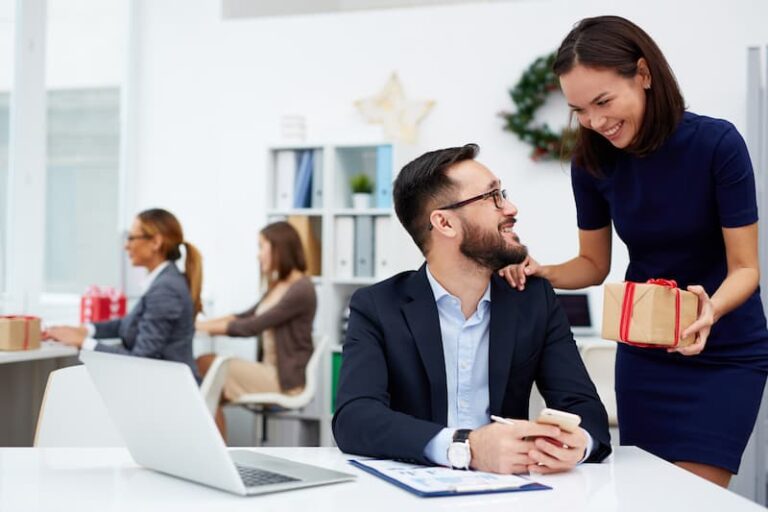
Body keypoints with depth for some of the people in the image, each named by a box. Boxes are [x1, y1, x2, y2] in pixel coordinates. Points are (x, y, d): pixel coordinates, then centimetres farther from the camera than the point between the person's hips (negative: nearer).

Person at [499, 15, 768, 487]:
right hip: (643, 353, 4)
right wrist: (543, 272, -16)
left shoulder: (717, 143, -20)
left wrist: (710, 309, -37)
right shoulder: (593, 161, -9)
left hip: (725, 357, -4)